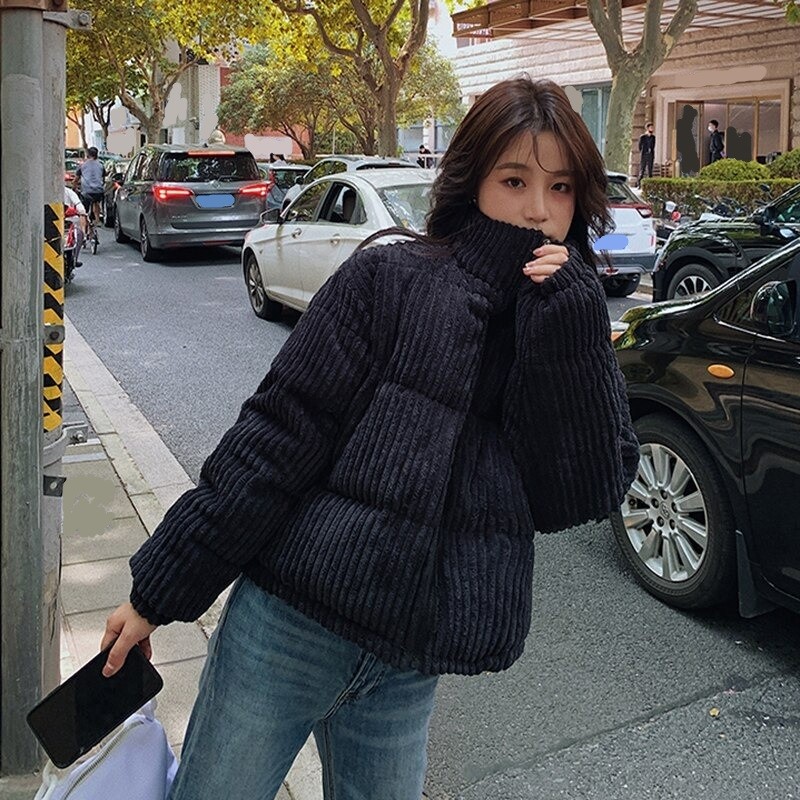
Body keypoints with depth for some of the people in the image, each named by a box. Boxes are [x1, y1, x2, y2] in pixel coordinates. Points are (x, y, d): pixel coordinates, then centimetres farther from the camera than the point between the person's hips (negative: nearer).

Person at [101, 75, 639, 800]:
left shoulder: (568, 324, 4)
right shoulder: (392, 280, -8)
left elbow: (590, 494, -6)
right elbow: (277, 438, -10)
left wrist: (565, 323, -14)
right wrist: (158, 591, -7)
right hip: (291, 624, -3)